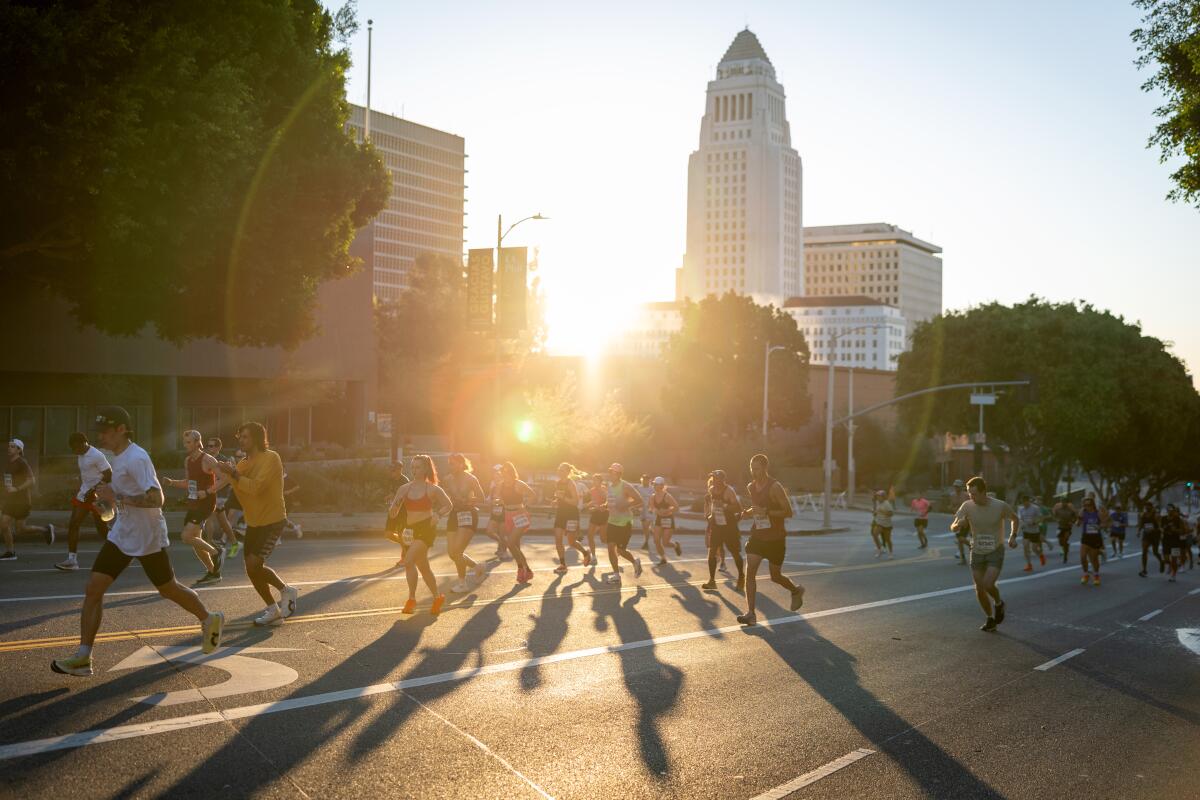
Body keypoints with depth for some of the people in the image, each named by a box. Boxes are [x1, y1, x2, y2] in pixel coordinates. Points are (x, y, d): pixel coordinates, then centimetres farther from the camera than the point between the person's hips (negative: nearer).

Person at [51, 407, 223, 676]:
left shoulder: (136, 459, -21)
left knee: (168, 589, 9)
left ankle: (209, 620, 34)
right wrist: (108, 491, 11)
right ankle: (83, 657, 0)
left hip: (147, 539, -8)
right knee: (93, 589, -2)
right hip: (121, 535, 8)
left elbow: (156, 498, -30)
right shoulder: (117, 457, 9)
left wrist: (116, 497, -28)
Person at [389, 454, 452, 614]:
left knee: (408, 561, -21)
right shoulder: (404, 489, 5)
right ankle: (437, 598, 30)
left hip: (426, 528, -6)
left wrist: (437, 514, -12)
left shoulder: (432, 489, -4)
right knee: (423, 567, 14)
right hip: (411, 529, 6)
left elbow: (449, 505, 5)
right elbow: (392, 514, 6)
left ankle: (411, 599, -11)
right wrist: (396, 503, -15)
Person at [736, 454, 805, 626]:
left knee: (775, 576, 8)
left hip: (776, 539, -5)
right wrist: (752, 512, 3)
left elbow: (788, 512, -18)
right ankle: (750, 614, -12)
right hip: (757, 536, 5)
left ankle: (796, 591, 41)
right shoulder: (750, 487, 5)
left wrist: (765, 511, -28)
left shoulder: (775, 487, -16)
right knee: (750, 571, -12)